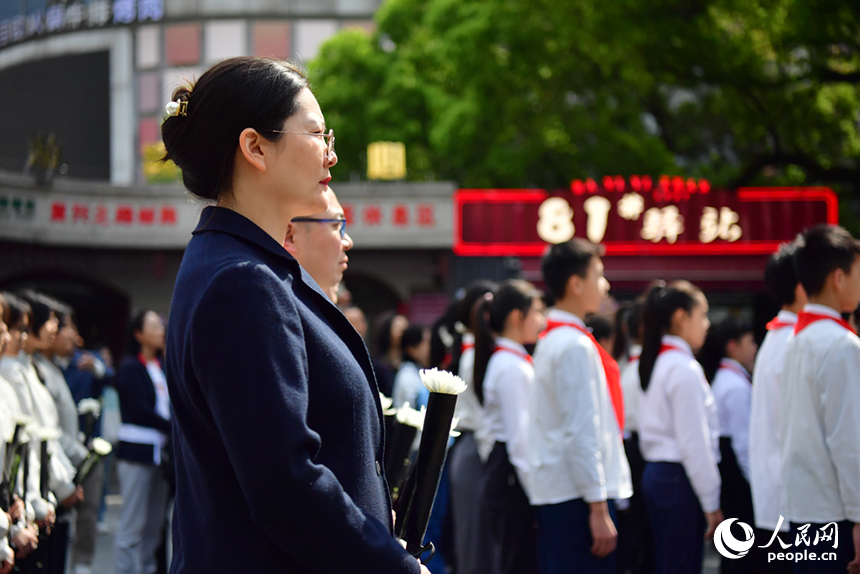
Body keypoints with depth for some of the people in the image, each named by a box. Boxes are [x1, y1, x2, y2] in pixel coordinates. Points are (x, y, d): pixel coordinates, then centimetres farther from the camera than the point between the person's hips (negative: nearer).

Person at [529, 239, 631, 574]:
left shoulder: (551, 342, 16)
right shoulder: (576, 346, -13)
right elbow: (582, 433, -18)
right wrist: (599, 508, -18)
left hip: (554, 493, 10)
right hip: (577, 496, -10)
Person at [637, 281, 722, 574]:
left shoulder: (657, 363, 13)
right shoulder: (685, 369, -14)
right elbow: (694, 443, -17)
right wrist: (711, 502, -12)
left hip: (655, 473, 9)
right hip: (680, 480, -9)